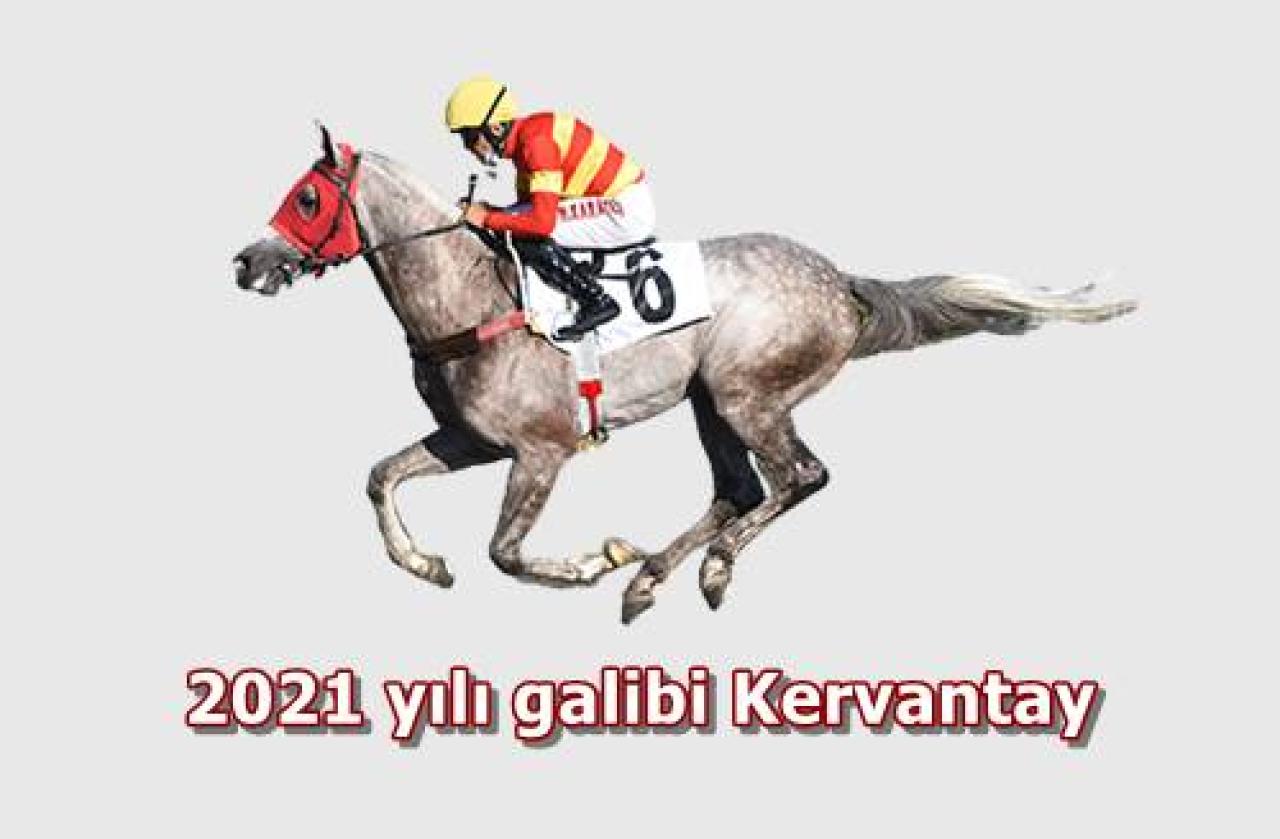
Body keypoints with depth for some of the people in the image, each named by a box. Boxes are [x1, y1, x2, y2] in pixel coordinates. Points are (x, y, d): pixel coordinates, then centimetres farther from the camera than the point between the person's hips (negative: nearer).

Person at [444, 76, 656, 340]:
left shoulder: (537, 141, -21)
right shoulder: (525, 137, 9)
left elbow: (542, 221, -29)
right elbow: (528, 204, 18)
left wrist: (487, 219, -17)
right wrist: (482, 210, 2)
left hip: (628, 210, -10)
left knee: (527, 236, -17)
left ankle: (597, 301, -11)